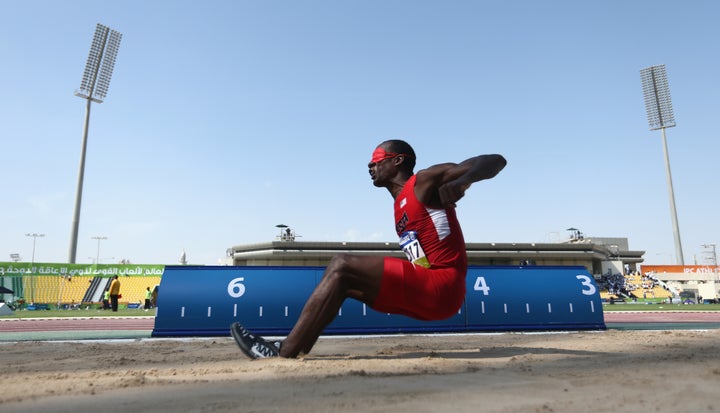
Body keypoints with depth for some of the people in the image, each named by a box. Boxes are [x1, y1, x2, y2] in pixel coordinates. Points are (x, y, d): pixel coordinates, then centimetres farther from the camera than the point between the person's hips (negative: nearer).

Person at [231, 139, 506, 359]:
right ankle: (292, 347, 1)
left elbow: (496, 160, -8)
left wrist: (461, 182, -28)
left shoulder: (425, 181, -3)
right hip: (426, 292, 9)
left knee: (342, 266, -15)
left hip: (443, 288, -9)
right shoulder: (401, 206, 21)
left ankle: (285, 352, -12)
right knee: (343, 279, 7)